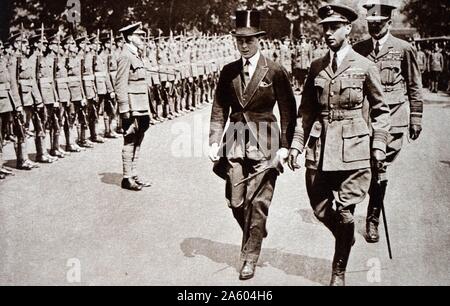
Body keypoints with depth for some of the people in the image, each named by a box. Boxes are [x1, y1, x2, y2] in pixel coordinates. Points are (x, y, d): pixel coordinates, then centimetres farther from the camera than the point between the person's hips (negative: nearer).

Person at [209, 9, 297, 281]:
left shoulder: (275, 71, -4)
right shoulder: (229, 72, 8)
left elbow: (288, 111, -2)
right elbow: (219, 110, 10)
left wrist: (285, 146, -8)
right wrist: (214, 142, 1)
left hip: (264, 145, -4)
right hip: (235, 142, 4)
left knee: (257, 203, -2)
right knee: (236, 201, 7)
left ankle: (250, 257, 11)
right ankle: (255, 235, 36)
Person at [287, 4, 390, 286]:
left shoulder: (365, 67, -1)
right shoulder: (316, 67, 9)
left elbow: (380, 110, 5)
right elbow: (306, 110, 12)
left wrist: (379, 145, -3)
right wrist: (297, 144, 4)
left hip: (353, 147, -4)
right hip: (319, 147, 4)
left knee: (345, 212, -2)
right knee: (320, 209, 9)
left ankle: (339, 270, 15)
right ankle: (347, 240, 40)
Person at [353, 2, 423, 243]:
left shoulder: (404, 49, 3)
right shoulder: (358, 50, 8)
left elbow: (414, 87, 7)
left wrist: (416, 118, 5)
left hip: (392, 116, -2)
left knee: (380, 167, -3)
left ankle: (373, 219, 8)